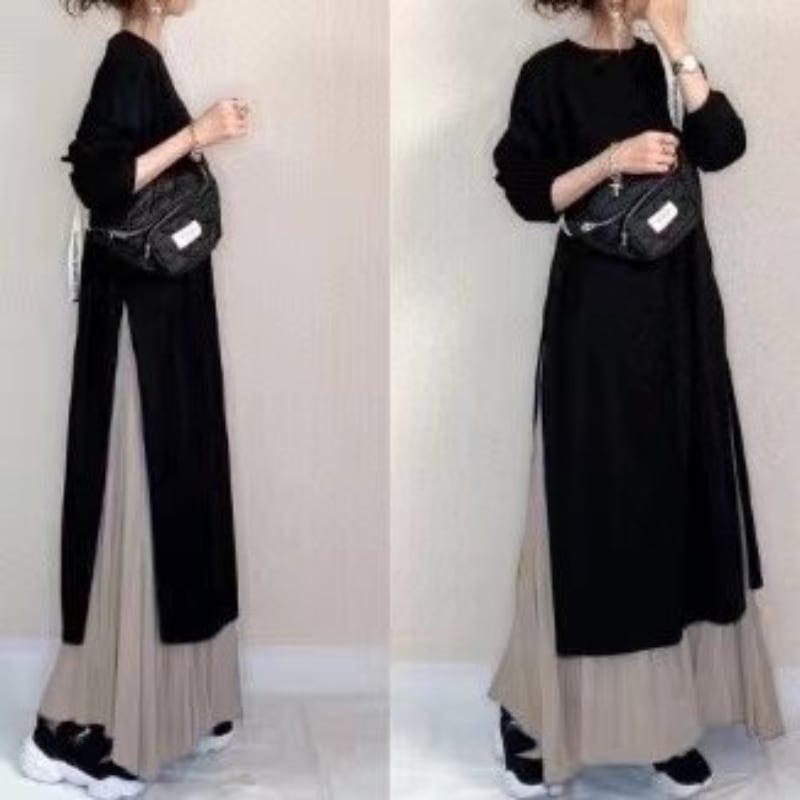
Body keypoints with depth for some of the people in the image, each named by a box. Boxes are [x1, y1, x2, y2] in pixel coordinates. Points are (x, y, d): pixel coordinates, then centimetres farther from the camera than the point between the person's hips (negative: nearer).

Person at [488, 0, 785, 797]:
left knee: (680, 501, 5)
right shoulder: (551, 73, -1)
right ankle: (529, 713, 11)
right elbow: (529, 194, -7)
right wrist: (614, 158, -18)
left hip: (677, 312, 5)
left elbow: (724, 145, -4)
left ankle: (664, 716, 16)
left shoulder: (664, 67, 12)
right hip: (594, 315, -5)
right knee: (589, 507, -3)